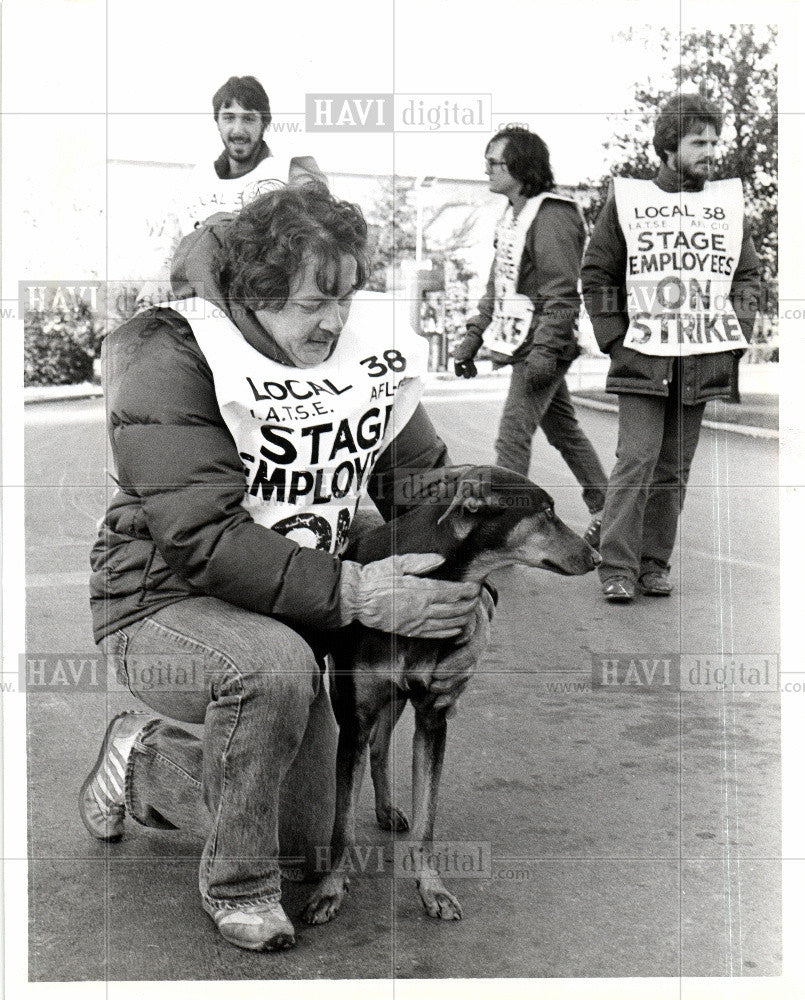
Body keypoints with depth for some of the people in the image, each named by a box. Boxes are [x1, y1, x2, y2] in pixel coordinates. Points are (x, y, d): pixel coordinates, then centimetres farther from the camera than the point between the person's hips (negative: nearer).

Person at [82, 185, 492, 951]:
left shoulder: (368, 348, -4)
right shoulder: (171, 363, -21)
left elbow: (427, 480, 3)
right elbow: (202, 541, -29)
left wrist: (471, 595, -14)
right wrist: (352, 592, -36)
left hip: (295, 615, 6)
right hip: (165, 607, -6)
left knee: (308, 830, 8)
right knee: (273, 663, -38)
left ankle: (141, 761, 36)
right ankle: (236, 887, -11)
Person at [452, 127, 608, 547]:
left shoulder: (552, 217, -15)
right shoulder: (512, 216, 15)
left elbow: (562, 293, -19)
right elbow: (498, 286, 20)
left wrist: (544, 350, -25)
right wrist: (473, 337, 16)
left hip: (545, 343, -10)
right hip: (521, 342, 10)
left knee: (513, 434, -11)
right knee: (563, 430, 16)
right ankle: (604, 511, 28)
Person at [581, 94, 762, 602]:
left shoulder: (729, 203, 12)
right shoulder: (628, 200, 2)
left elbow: (748, 275, 18)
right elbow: (596, 274, 5)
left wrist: (735, 336, 6)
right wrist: (615, 337, -3)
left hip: (703, 362, 3)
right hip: (643, 358, -3)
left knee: (674, 468, 7)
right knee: (636, 460, -11)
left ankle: (655, 564, 15)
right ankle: (617, 568, -5)